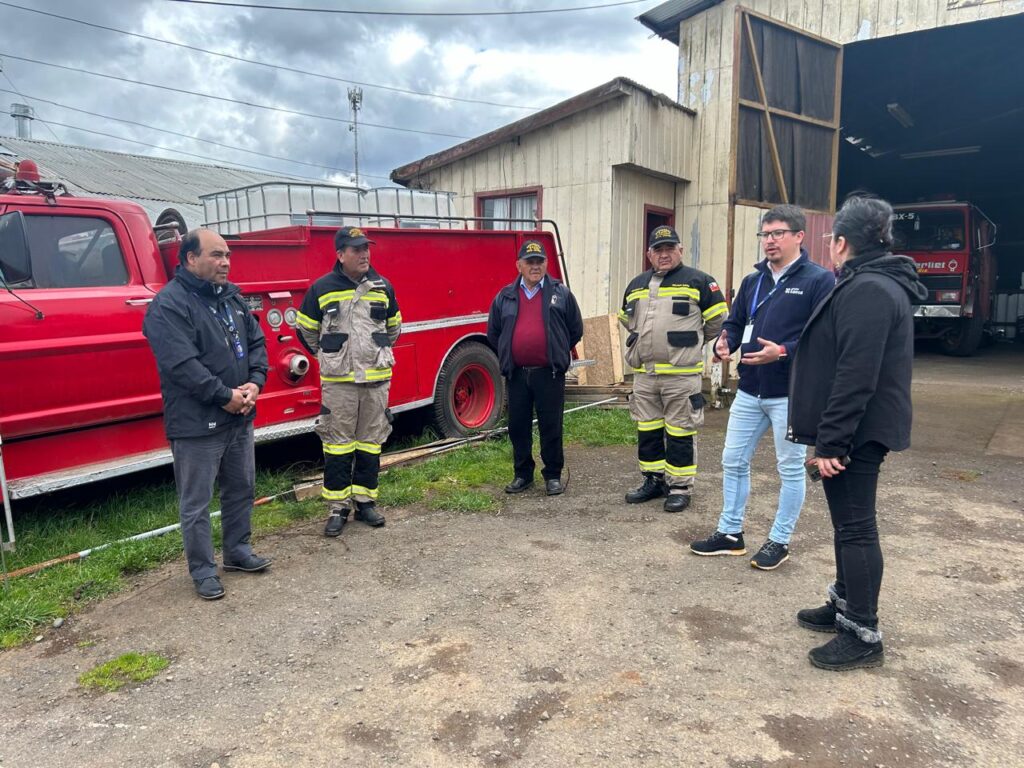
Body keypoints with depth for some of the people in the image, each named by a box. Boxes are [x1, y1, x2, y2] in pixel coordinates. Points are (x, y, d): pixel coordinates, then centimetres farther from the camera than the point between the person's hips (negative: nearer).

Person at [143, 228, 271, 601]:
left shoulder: (232, 296, 9)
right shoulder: (169, 304, -15)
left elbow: (256, 341, 10)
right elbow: (181, 363, -23)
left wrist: (255, 382, -6)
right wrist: (224, 395, -19)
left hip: (239, 417, 8)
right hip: (196, 424, -8)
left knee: (241, 489, 19)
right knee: (196, 502, 5)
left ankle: (237, 550, 37)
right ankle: (202, 569, 20)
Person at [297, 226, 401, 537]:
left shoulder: (383, 287, 6)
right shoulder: (322, 288, -2)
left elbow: (394, 327, 21)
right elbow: (306, 329, 11)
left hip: (376, 379, 3)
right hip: (338, 381, -2)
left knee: (371, 442, 9)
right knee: (338, 443, 2)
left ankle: (365, 501, 21)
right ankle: (337, 507, 12)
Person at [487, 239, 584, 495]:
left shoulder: (561, 293, 4)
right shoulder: (505, 296, 8)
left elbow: (576, 330, 10)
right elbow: (493, 333, 18)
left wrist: (557, 354, 11)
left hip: (549, 375, -2)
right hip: (516, 375, 2)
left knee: (551, 427, 4)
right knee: (518, 426, 9)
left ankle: (553, 475, 18)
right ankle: (522, 474, 24)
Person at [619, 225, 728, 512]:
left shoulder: (698, 281, -4)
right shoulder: (636, 285, 13)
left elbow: (718, 319, 1)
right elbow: (626, 320, 28)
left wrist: (692, 342, 9)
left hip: (681, 373, -5)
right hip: (643, 373, 6)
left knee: (680, 432, 1)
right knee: (647, 431, 13)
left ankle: (680, 486, 12)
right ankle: (654, 480, 27)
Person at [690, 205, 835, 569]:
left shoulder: (819, 280, -9)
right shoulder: (752, 281, 12)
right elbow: (735, 323, 15)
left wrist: (783, 351, -27)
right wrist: (724, 342, -7)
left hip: (791, 394, -6)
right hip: (749, 391, 6)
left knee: (790, 469, 8)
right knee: (733, 462, 11)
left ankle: (779, 541, 22)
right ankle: (730, 533, 26)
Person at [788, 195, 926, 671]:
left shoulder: (868, 290, -19)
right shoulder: (875, 284, 16)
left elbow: (855, 377, -26)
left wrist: (831, 441, -23)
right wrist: (829, 436, 21)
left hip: (858, 431, -11)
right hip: (862, 430, 11)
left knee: (855, 527, -3)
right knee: (848, 523, 19)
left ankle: (863, 635, 8)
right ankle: (845, 605, 34)